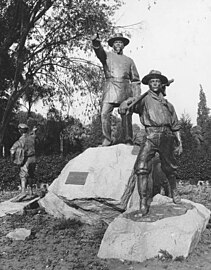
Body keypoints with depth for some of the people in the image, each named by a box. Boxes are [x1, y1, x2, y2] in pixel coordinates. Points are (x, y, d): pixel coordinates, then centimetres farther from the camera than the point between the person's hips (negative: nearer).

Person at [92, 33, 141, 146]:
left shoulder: (129, 60, 23)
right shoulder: (107, 55, 18)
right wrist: (96, 43, -29)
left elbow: (135, 80, 18)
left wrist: (137, 97, 7)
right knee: (105, 113, -13)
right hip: (110, 88, -1)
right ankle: (107, 139, -6)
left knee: (126, 115, -4)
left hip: (125, 89, 2)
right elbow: (99, 52, -7)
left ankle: (128, 140, 2)